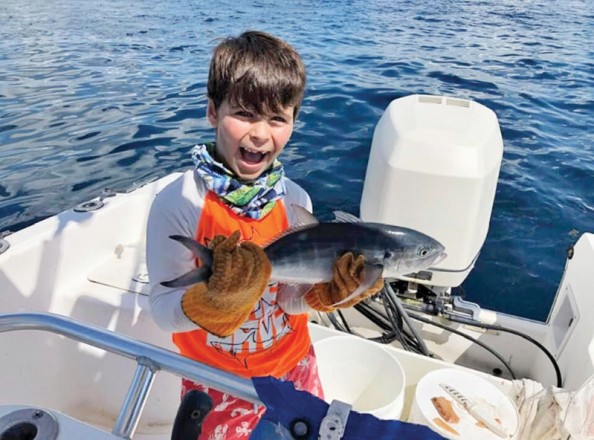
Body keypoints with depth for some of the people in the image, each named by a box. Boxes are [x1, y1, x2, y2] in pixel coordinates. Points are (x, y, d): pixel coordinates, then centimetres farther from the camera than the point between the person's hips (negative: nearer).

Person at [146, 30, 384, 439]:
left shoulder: (295, 199, -12)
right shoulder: (176, 203, -23)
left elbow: (293, 300, -11)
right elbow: (164, 311, -21)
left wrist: (333, 287, -30)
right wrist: (220, 297, -39)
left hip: (292, 367, 3)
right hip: (217, 380, -3)